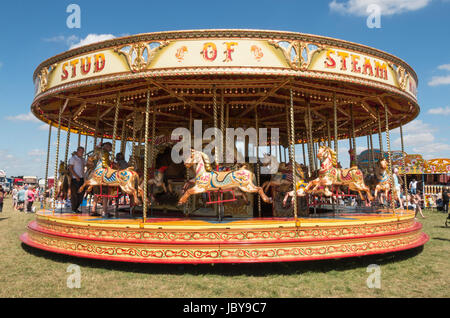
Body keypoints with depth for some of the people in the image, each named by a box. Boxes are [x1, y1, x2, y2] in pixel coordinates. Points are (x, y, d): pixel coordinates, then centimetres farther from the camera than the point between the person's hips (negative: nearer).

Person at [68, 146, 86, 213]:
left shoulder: (82, 159, 18)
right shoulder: (73, 158, -3)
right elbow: (70, 168, -11)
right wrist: (76, 176, -18)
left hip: (82, 178, 7)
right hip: (75, 179, -7)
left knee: (81, 194, 5)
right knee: (74, 194, -2)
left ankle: (76, 208, 17)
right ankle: (74, 209, 7)